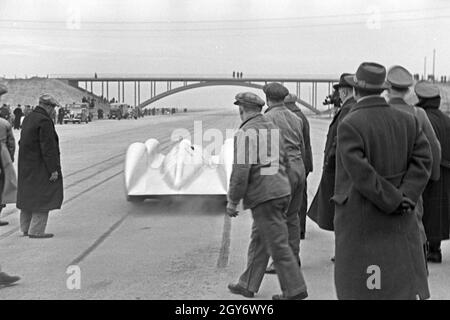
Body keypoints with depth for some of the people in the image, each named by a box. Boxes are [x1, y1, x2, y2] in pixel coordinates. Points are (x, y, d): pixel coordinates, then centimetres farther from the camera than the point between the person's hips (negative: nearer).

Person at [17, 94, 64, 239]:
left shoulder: (28, 119, 11)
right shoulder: (44, 121, -18)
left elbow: (23, 142, 15)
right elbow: (48, 147, -21)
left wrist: (25, 164, 19)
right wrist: (53, 169, -18)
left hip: (26, 166, 9)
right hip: (40, 166, -9)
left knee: (28, 196, 16)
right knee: (43, 197, -3)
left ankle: (26, 228, 24)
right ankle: (36, 231, -3)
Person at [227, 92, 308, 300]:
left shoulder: (246, 132, -12)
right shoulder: (272, 128, 15)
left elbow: (241, 169, -18)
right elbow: (283, 160, 22)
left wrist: (232, 201, -12)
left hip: (264, 196, -9)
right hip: (281, 191, 9)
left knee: (278, 244, -2)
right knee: (259, 240, 16)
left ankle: (295, 289, 5)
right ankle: (248, 285, 25)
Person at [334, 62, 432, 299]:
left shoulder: (349, 125, -15)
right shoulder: (406, 120, 3)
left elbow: (361, 173, -22)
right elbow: (423, 159, -4)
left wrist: (395, 201, -14)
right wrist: (406, 197, -11)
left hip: (360, 219, -5)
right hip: (400, 222, 5)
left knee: (360, 288, 6)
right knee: (406, 283, 13)